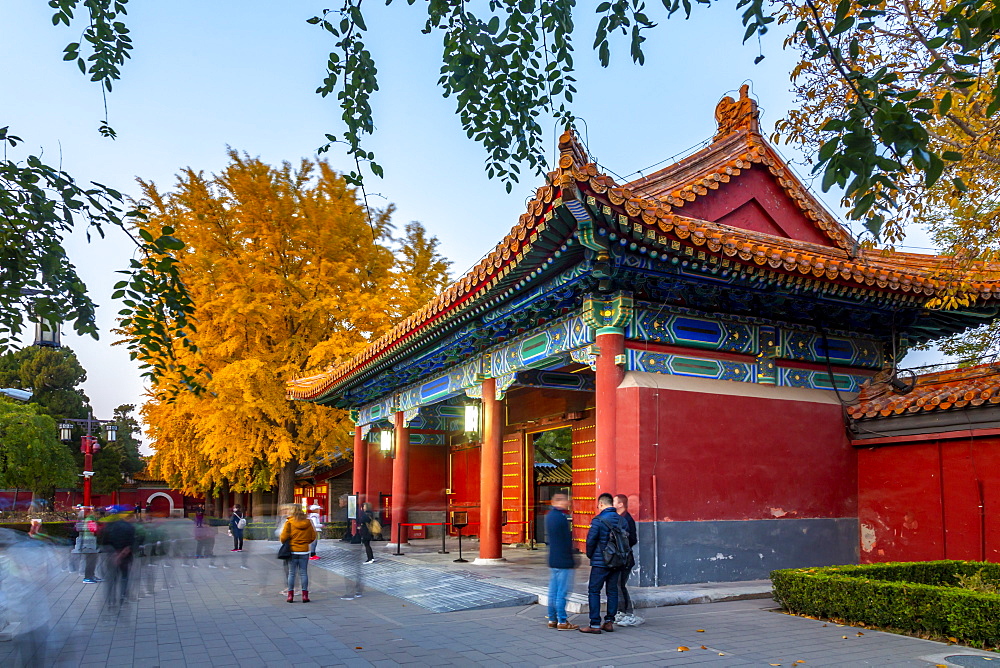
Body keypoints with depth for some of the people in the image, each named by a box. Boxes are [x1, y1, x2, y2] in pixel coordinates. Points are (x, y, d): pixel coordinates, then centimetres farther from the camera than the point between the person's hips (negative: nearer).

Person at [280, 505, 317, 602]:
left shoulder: (289, 523, -8)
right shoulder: (308, 523, 0)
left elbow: (283, 537, -10)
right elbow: (313, 537, 7)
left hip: (292, 551, -2)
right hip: (304, 551, 2)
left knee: (291, 573, 6)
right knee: (304, 573, 6)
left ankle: (290, 595, 6)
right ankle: (305, 595, 5)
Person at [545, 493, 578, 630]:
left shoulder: (549, 516, 11)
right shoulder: (561, 517, -17)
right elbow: (567, 539, -14)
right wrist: (572, 559, -6)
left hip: (553, 560, 9)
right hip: (563, 561, -9)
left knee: (553, 592, 13)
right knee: (562, 593, -3)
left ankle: (552, 619, 20)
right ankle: (562, 622, 2)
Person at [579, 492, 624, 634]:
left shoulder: (598, 520, -13)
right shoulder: (622, 520, 4)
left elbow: (590, 540, -13)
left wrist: (590, 555, 5)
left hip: (600, 562, -6)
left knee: (594, 591, 1)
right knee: (612, 591, 14)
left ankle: (595, 624, -1)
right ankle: (609, 622, 17)